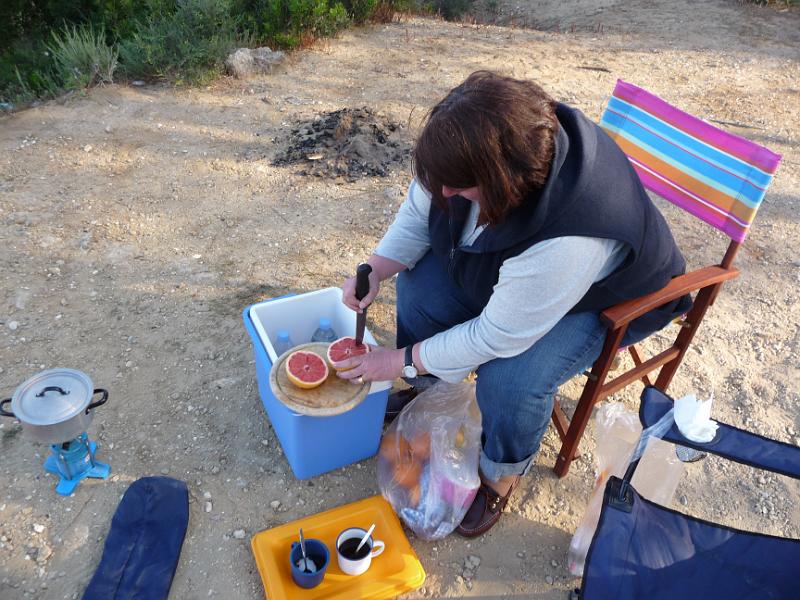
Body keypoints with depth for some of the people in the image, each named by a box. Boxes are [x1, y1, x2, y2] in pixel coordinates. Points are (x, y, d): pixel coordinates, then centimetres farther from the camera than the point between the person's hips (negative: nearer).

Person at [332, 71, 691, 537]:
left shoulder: (569, 240, -45)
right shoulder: (478, 153, -26)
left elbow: (498, 336, -34)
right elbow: (420, 209, -10)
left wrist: (402, 360, -24)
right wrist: (376, 270, -26)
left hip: (602, 296, -6)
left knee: (510, 380, -28)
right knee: (421, 284, -13)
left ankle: (503, 474, 6)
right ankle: (426, 390, 15)